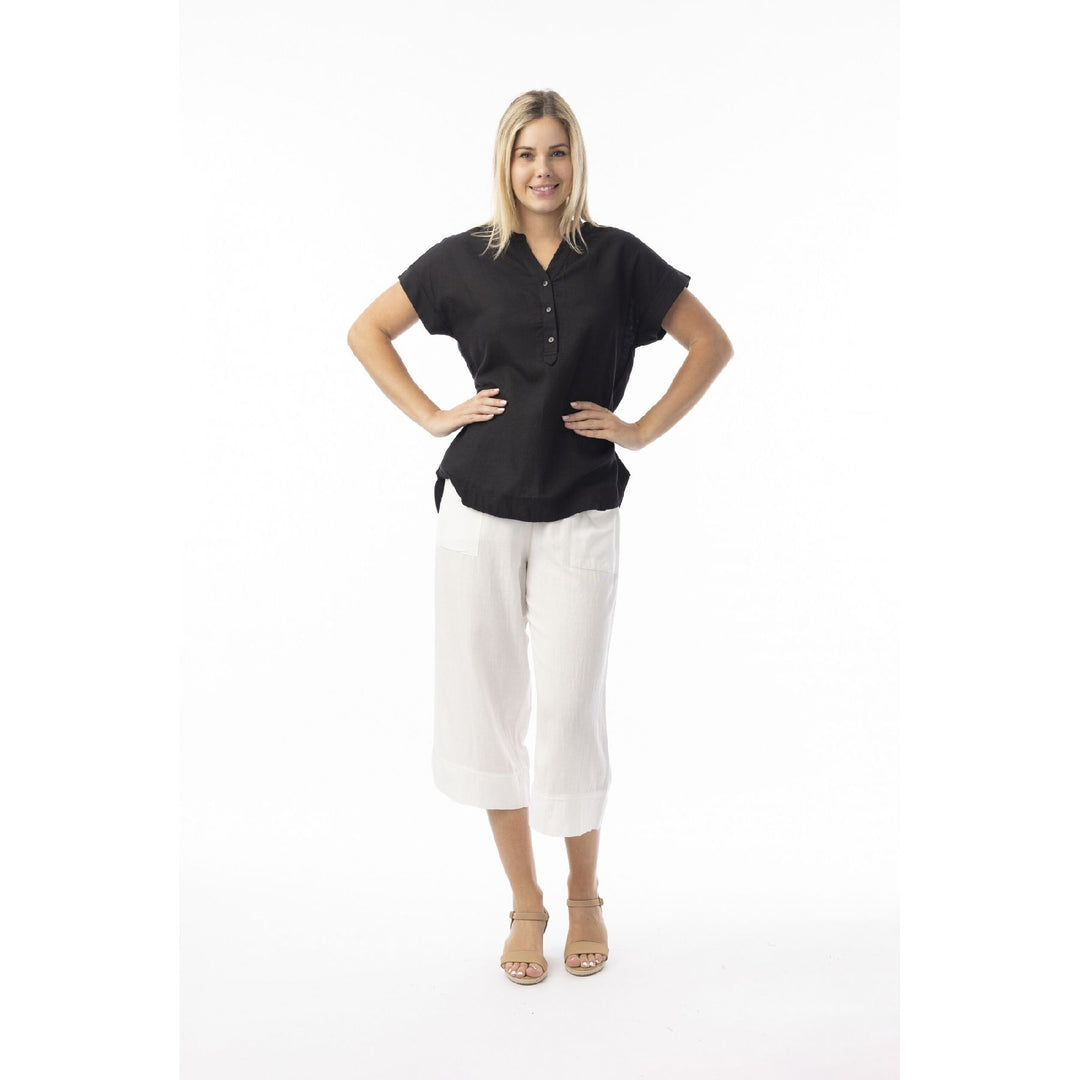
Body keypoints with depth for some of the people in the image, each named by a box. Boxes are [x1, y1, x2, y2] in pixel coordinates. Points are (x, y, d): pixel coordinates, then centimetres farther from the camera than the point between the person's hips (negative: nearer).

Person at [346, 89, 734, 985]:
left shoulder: (618, 257, 3)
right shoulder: (467, 258, 5)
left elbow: (713, 344, 9)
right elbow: (368, 331, 14)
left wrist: (645, 428, 1)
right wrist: (431, 415, 4)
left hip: (580, 517, -1)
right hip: (480, 513, 2)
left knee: (570, 710, -3)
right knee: (488, 708, 5)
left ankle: (586, 896, 22)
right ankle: (525, 905, 22)